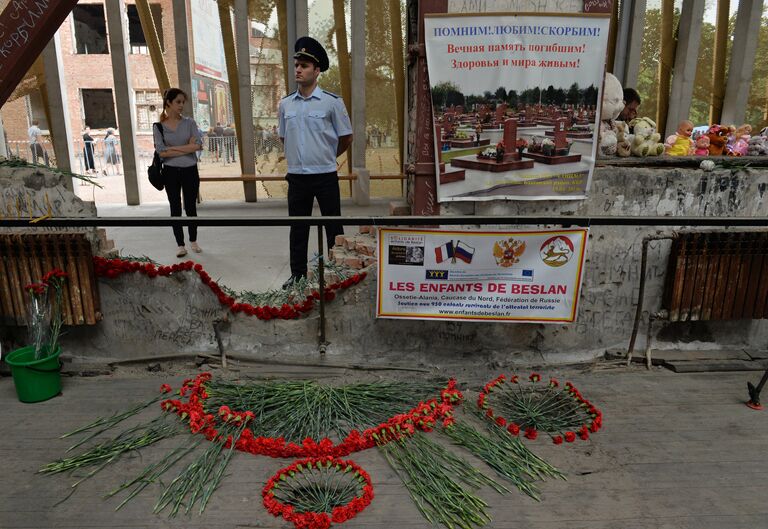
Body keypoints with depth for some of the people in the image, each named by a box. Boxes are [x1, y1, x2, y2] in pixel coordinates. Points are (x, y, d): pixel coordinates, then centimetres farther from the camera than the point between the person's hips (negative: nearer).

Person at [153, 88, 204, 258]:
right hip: (171, 172, 0)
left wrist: (173, 148, -12)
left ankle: (193, 241, 24)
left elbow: (198, 145, -12)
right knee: (175, 208, 6)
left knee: (191, 207, 8)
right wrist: (187, 148, -12)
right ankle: (180, 244, 15)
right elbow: (161, 151, -11)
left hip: (190, 170, 1)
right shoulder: (158, 126, -1)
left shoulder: (189, 122, 1)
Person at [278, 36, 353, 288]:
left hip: (325, 176, -4)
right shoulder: (285, 104, 6)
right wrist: (298, 158, 15)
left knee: (333, 228, 5)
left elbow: (346, 138, 2)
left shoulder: (332, 102, -6)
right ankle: (297, 274, 24)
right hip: (296, 176, 4)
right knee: (298, 228, 12)